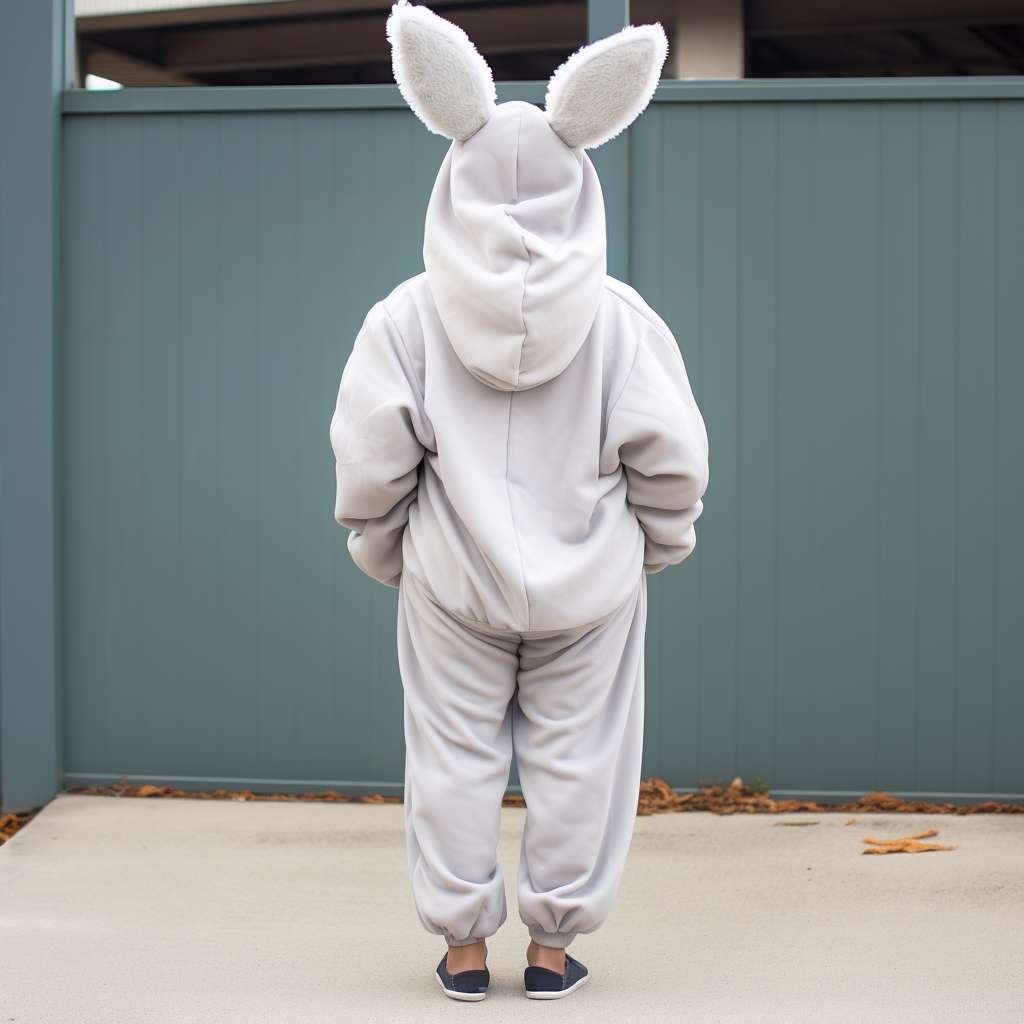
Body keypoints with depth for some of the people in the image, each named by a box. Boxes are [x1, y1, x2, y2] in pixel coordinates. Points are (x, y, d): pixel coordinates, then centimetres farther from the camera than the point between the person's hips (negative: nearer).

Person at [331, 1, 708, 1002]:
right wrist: (655, 544, 13)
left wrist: (380, 549, 12)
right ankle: (552, 941, 17)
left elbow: (372, 456, -5)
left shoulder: (407, 317, -7)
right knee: (573, 757, 10)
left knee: (455, 756, 10)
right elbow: (670, 454, -5)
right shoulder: (619, 319, -7)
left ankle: (463, 944, 16)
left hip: (453, 581, 0)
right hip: (589, 583, 0)